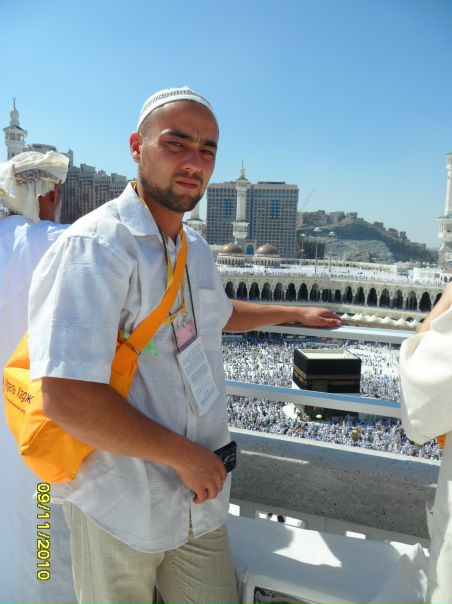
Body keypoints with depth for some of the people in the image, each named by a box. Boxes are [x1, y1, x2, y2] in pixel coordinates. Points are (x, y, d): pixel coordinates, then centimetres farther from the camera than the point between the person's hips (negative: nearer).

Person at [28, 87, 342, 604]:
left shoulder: (194, 247, 7)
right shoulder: (96, 245, -22)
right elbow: (66, 398, -29)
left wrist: (295, 314, 32)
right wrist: (184, 454, -18)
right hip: (119, 507, -6)